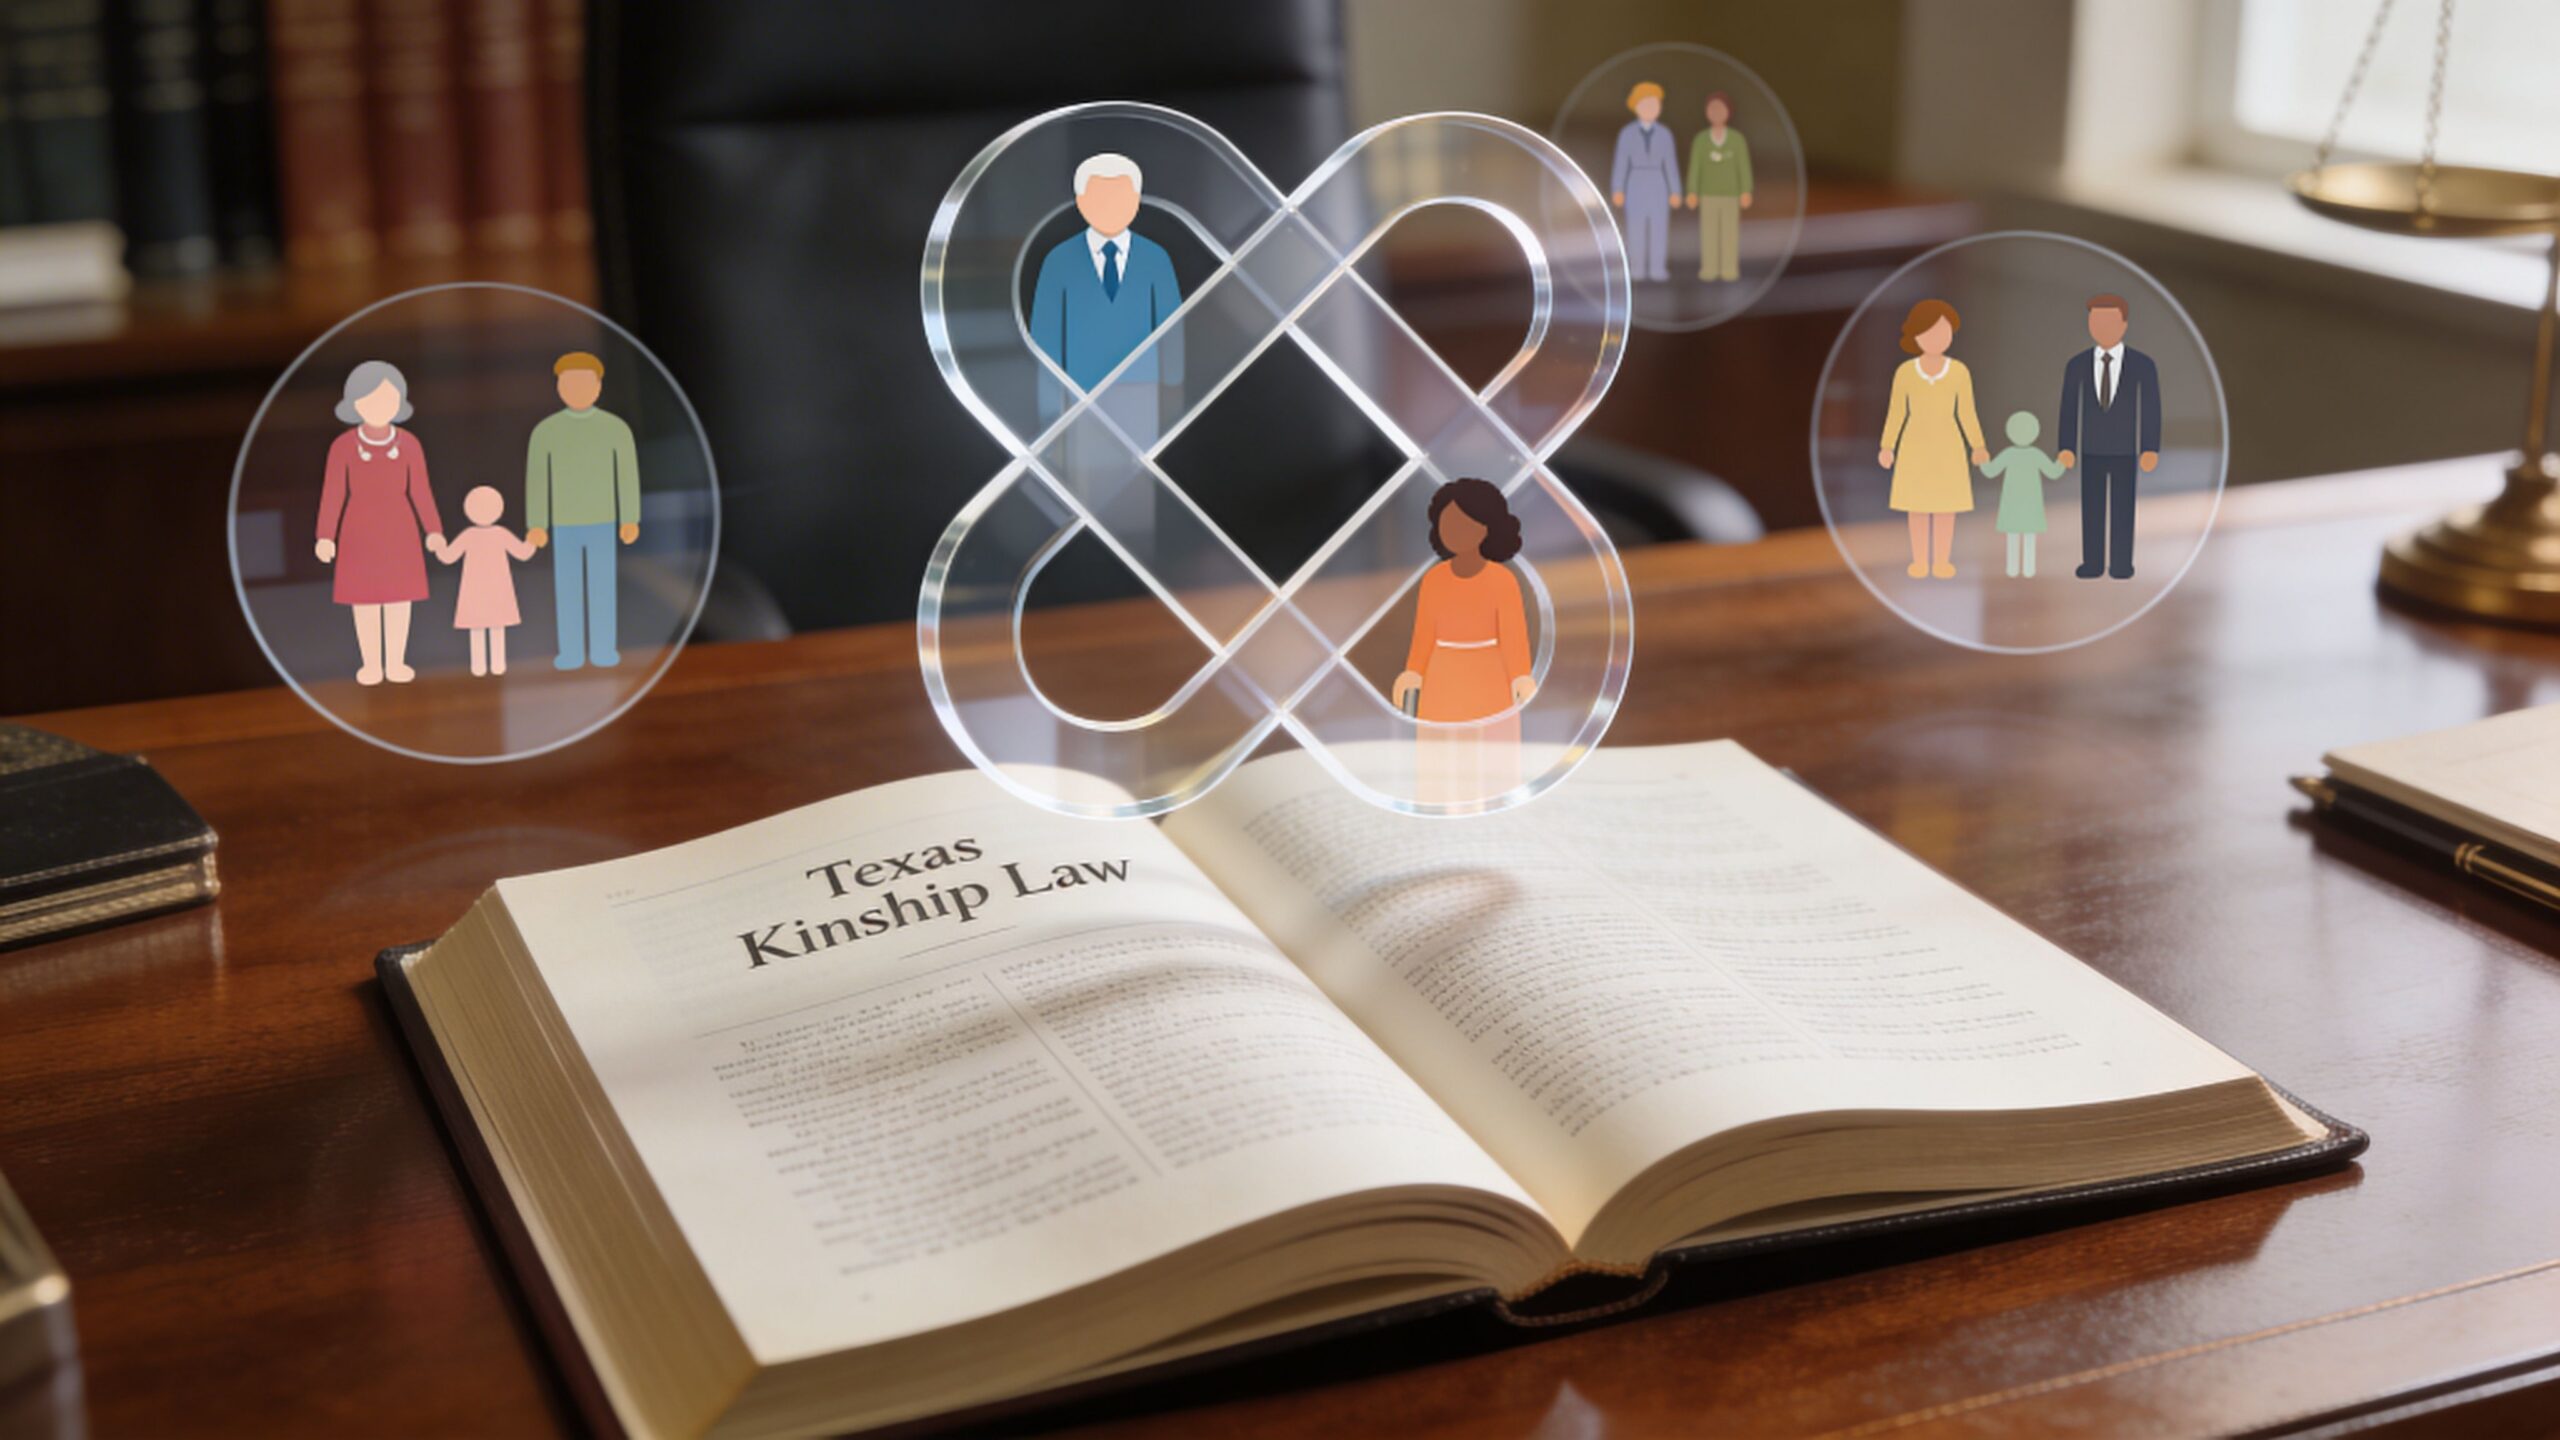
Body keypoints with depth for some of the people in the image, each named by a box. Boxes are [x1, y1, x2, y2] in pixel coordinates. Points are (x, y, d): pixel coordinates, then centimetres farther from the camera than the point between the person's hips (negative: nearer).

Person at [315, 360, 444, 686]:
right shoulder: (344, 446, -7)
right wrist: (325, 537, -9)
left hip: (398, 527, 1)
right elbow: (332, 493, -4)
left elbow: (420, 491, 1)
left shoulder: (408, 444, -3)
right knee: (365, 594, 2)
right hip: (361, 527, -1)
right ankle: (371, 664, 12)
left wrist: (433, 530, -4)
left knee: (399, 593, 3)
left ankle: (396, 662, 12)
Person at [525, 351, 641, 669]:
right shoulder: (545, 430, -4)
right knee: (566, 590, 3)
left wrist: (630, 520, -3)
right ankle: (571, 652, 12)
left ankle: (603, 649, 13)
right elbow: (536, 479, -2)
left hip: (602, 524, 0)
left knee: (602, 588, 3)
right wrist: (536, 525, -5)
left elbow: (628, 475, 0)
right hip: (564, 526, 0)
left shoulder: (615, 427, -4)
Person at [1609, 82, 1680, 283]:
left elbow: (1671, 164, 6)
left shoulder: (1664, 134, 5)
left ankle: (1657, 268, 2)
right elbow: (1620, 162, -2)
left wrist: (1675, 191, 2)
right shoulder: (1627, 133, -1)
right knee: (1636, 227, -4)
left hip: (1657, 185, 2)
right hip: (1636, 184, -2)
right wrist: (1617, 190, -7)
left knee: (1659, 226, -3)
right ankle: (1637, 269, 2)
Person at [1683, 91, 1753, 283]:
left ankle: (1729, 270, 3)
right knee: (1708, 233, 0)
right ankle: (1709, 270, 5)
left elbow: (1744, 167, -3)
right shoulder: (1700, 139, 0)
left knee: (1730, 233, -1)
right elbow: (1694, 167, 0)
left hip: (1730, 195, -1)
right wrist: (1692, 193, -5)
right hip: (1708, 194, 1)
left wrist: (1746, 193, -10)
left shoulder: (1737, 138, -3)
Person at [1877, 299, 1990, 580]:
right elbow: (1895, 412, 1)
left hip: (1947, 446, 0)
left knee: (1946, 504, 2)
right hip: (1916, 446, 0)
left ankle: (1942, 562, 10)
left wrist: (1977, 447, -6)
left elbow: (1967, 413, 0)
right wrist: (1887, 447, -4)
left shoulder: (1959, 372, -3)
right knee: (1918, 505, 2)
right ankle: (1920, 562, 11)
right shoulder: (1905, 372, -3)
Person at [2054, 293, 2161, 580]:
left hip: (2124, 450, -2)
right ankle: (2092, 563, 10)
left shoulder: (2143, 364, -7)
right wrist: (2066, 448, -4)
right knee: (2091, 508, 3)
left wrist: (2151, 450, -12)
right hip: (2091, 450, 2)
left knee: (2122, 507, 1)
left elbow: (2152, 409, -7)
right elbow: (2069, 409, 1)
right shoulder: (2077, 365, -1)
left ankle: (2121, 564, 8)